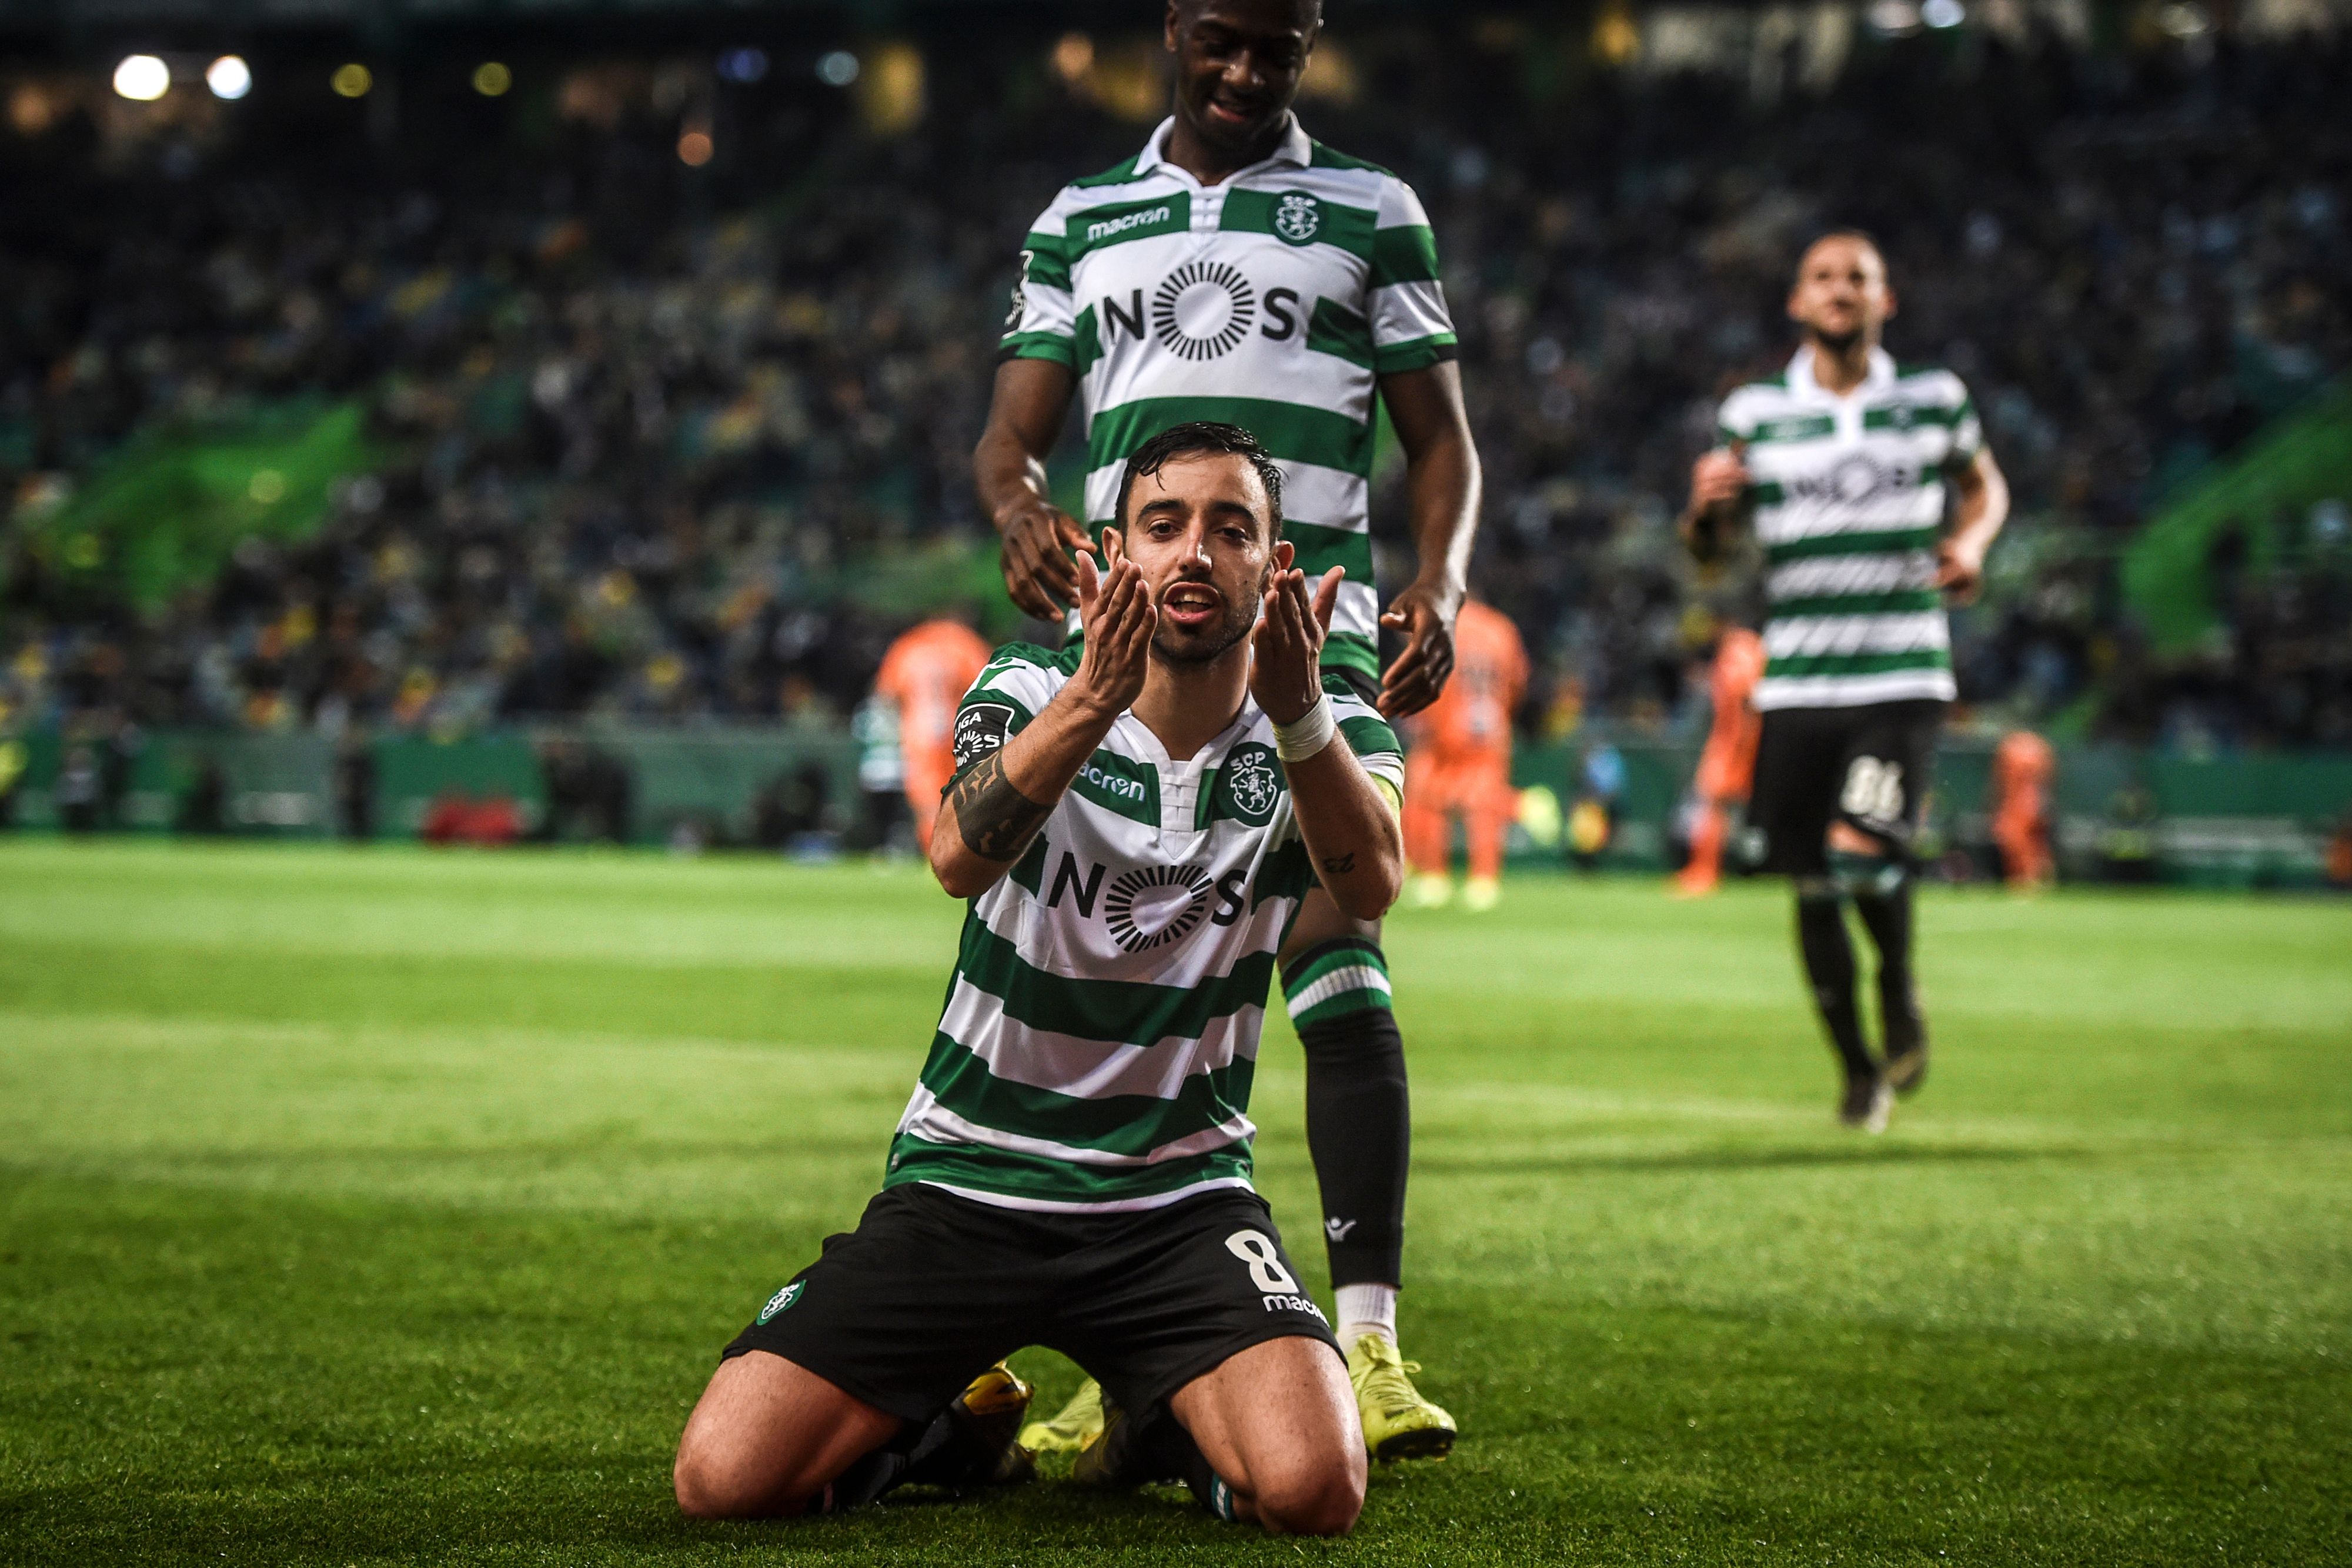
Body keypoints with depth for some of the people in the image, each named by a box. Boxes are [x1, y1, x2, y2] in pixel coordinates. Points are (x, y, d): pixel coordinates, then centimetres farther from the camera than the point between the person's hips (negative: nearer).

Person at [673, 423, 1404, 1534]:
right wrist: (1089, 703, -45)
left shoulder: (1325, 728, -2)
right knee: (725, 1477, -17)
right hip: (963, 1180, 0)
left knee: (1312, 1487, -27)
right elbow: (960, 858, -27)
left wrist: (1297, 711, -44)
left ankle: (1161, 1426, 11)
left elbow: (1370, 885, -25)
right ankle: (960, 1420, 17)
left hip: (1180, 1200, 0)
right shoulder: (1032, 693, -4)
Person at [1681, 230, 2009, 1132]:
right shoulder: (1756, 415, 5)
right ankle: (1858, 1069, 23)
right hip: (1797, 680, 2)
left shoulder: (1934, 401, 5)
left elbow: (1983, 486, 23)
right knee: (1813, 888, 3)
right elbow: (1705, 547, 8)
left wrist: (1970, 542, 1)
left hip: (1903, 679, -2)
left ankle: (1900, 993, 8)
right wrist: (1705, 507, -15)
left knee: (1862, 854, -22)